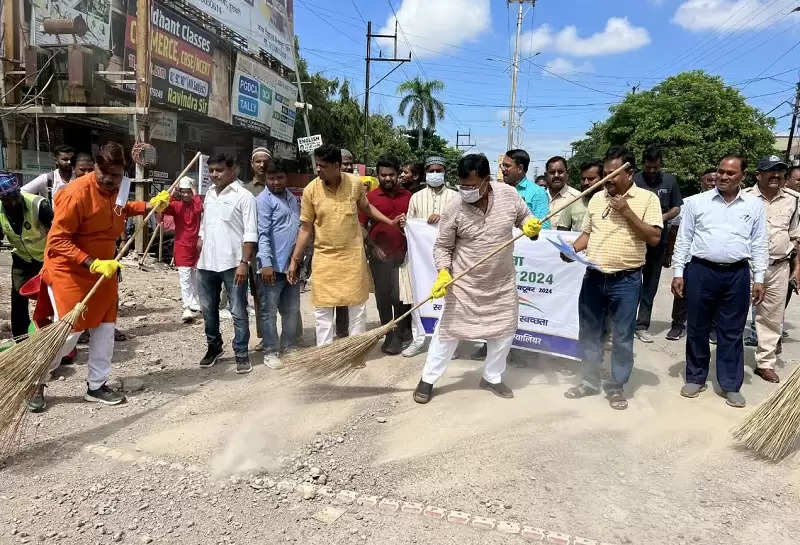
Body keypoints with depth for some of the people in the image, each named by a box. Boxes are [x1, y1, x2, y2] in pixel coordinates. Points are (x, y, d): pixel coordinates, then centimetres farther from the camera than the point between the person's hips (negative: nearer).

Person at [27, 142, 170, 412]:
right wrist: (92, 264, -33)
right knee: (68, 331, -6)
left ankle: (96, 386, 21)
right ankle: (35, 383, 19)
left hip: (103, 268, 8)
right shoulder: (77, 192, -23)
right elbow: (58, 240, -24)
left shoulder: (112, 189, 2)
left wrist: (150, 205, 15)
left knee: (105, 326, 8)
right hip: (69, 271, -8)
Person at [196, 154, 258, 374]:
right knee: (208, 310, 16)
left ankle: (241, 354, 10)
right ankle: (214, 347, 33)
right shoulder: (209, 193, 15)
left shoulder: (244, 196, -7)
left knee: (238, 312, 1)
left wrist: (244, 262, -19)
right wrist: (199, 255, 17)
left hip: (232, 264, -7)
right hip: (206, 263, 7)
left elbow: (250, 234, -12)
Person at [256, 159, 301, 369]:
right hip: (273, 265, -7)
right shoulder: (264, 200, -7)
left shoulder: (292, 198, 16)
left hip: (292, 265, 8)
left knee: (292, 310, 14)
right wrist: (266, 263, -22)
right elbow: (262, 234, -15)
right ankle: (271, 352, 11)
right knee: (269, 311, 2)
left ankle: (289, 347, 27)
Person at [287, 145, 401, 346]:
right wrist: (295, 260, -4)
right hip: (324, 257, 0)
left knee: (357, 305, 10)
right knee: (322, 307, 4)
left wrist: (390, 221, 5)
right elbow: (306, 228, -2)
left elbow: (366, 207, 14)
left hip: (353, 255, 1)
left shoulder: (355, 183, -6)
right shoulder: (311, 190, -8)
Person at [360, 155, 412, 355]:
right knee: (382, 298, 6)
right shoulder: (370, 197, 2)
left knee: (400, 297, 2)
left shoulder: (408, 196, 8)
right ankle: (390, 336, 18)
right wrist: (372, 247, -8)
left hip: (402, 255, 1)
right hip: (379, 255, 0)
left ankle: (401, 334, 20)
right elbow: (361, 226, 2)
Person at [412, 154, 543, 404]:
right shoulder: (454, 209, -16)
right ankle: (427, 379, 22)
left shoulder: (509, 195, -10)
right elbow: (442, 246, -6)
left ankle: (491, 378, 36)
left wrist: (532, 226, -15)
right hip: (464, 283, -3)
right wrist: (443, 273, -21)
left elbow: (525, 217, 8)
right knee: (448, 331, 5)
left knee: (504, 331, 14)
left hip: (502, 283, 3)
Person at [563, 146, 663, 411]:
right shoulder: (597, 198, 10)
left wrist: (627, 212, -16)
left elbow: (654, 237, -10)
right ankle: (590, 381, 28)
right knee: (589, 332, 13)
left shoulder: (647, 198, -3)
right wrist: (571, 249, -5)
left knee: (622, 337, 6)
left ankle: (616, 387, 21)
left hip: (626, 280, -4)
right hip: (593, 277, 4)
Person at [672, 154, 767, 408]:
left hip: (737, 275, 1)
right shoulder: (697, 202, 2)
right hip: (700, 271, -1)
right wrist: (678, 273, -2)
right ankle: (695, 378, 23)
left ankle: (731, 385, 19)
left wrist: (759, 279, 2)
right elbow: (683, 239, 2)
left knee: (732, 332, 8)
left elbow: (759, 245, 7)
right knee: (697, 329, 9)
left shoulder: (754, 205, 6)